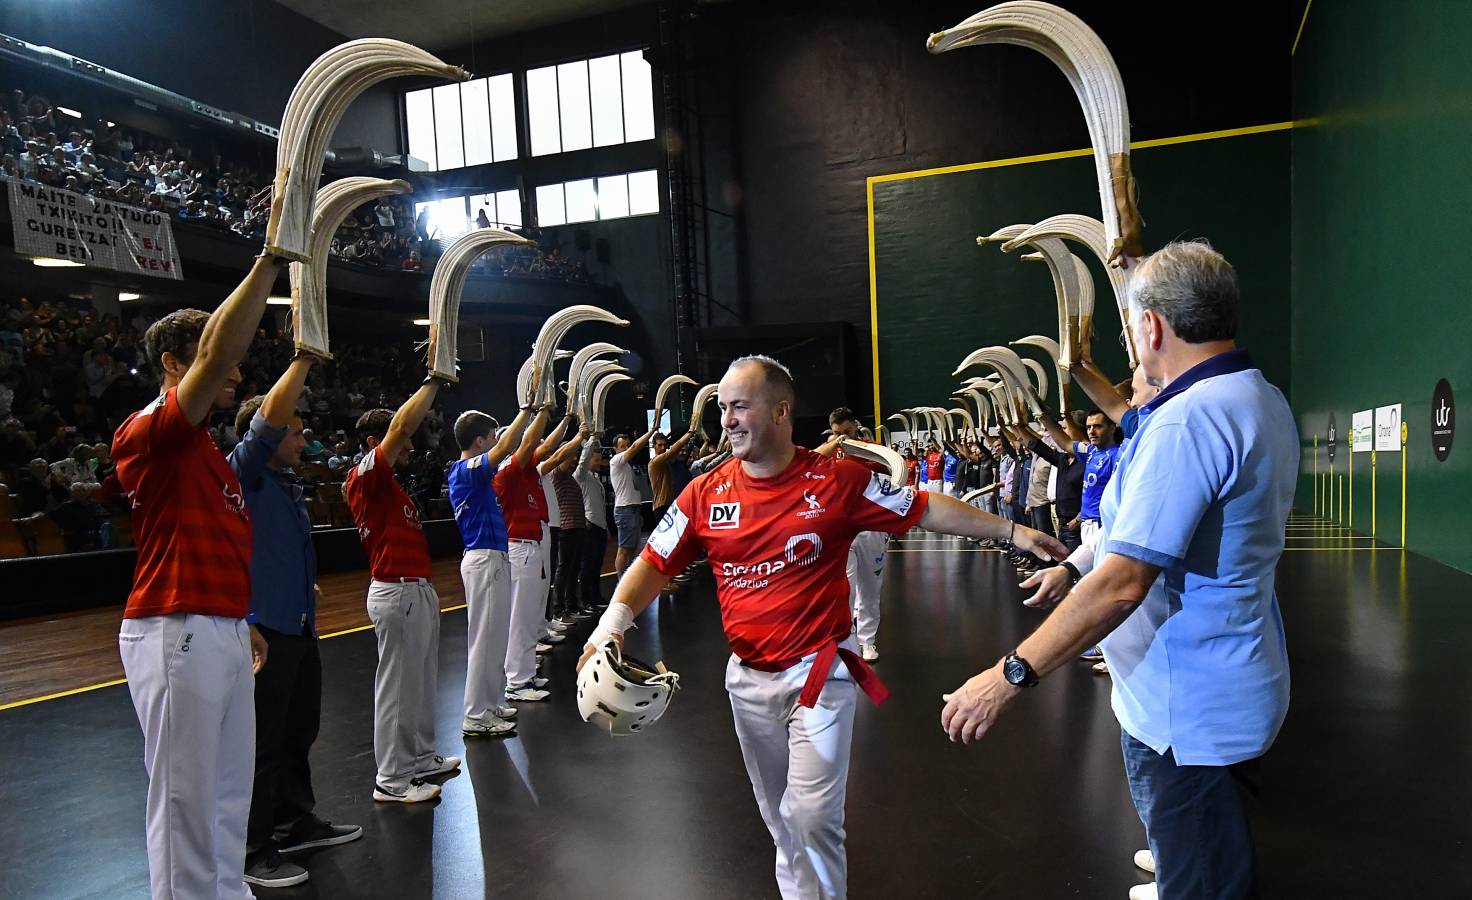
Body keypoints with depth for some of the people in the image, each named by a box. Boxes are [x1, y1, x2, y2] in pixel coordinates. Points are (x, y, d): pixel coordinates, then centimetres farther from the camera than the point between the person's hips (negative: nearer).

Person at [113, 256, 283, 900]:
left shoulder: (206, 448, 18)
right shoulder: (149, 432, -11)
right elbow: (217, 350, -27)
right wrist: (269, 262, -29)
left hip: (222, 631, 10)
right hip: (177, 634, -9)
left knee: (229, 787, 17)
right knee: (184, 795, 1)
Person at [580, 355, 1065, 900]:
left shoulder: (838, 480, -10)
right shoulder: (705, 494, -5)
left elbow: (926, 510, -2)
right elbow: (654, 563, 0)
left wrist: (1010, 531, -1)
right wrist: (614, 620, -16)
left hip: (820, 672, -3)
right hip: (747, 677, 3)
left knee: (813, 817, -5)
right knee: (779, 816, 19)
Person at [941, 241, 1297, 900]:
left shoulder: (1187, 420, -27)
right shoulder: (1264, 402, 6)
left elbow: (1122, 583, -31)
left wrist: (1010, 676, -26)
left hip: (1186, 707, -10)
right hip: (1235, 686, 10)